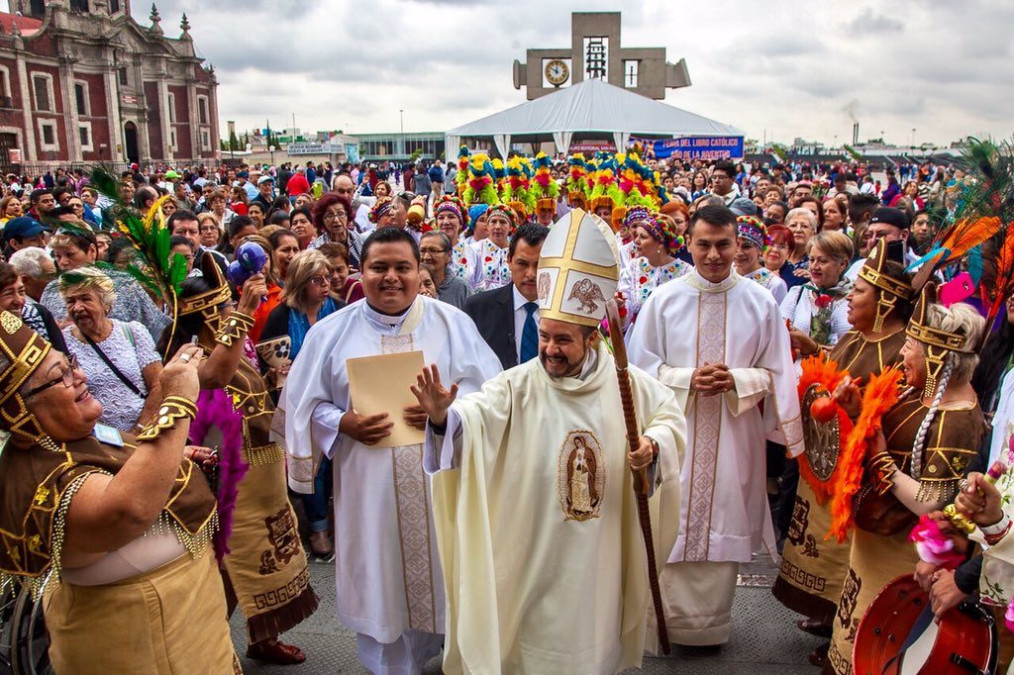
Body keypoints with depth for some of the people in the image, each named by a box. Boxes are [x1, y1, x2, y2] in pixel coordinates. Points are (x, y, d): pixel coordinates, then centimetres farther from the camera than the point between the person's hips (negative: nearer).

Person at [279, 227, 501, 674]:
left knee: (444, 571, 11)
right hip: (369, 484, 0)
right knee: (381, 581, 10)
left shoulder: (452, 323, 2)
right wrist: (344, 424, -15)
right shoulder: (330, 332, 2)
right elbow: (304, 404, 4)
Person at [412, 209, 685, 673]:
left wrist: (654, 444, -12)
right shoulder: (517, 386, -12)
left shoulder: (626, 384, -5)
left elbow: (670, 416, 9)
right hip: (533, 549, -2)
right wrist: (443, 416, -49)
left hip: (601, 550, 2)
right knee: (535, 634, 12)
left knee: (594, 631, 20)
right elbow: (476, 414, -27)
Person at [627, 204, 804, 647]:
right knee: (672, 527, 4)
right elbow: (641, 367, 1)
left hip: (735, 437, 1)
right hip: (675, 433, 0)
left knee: (724, 524, 7)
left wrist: (735, 380, -15)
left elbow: (776, 374, 4)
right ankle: (671, 621, 22)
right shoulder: (663, 300, -1)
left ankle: (711, 623, 26)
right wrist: (687, 379, -14)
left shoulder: (761, 303, 1)